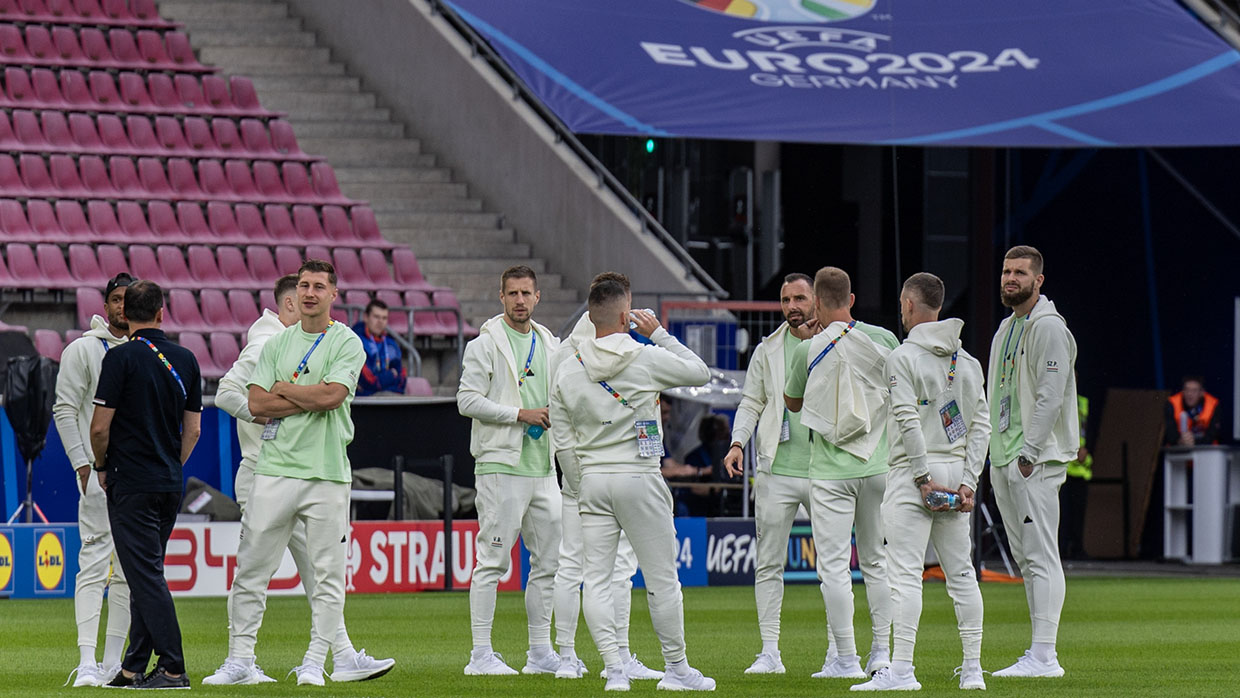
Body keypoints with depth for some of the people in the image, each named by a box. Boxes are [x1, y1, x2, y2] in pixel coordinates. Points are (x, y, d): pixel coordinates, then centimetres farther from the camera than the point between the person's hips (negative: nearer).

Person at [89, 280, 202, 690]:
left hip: (131, 485, -6)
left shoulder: (121, 358, -11)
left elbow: (100, 427, -11)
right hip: (171, 485, 6)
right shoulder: (185, 360, 7)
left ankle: (173, 668, -13)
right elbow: (193, 430, 11)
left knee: (146, 575, -7)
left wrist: (101, 467, 5)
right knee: (146, 574, 14)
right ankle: (133, 668, 16)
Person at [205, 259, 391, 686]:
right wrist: (310, 398, -7)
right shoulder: (277, 343, 13)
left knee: (327, 574, -2)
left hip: (327, 473, -3)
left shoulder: (347, 343, 2)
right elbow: (256, 404, 2)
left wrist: (284, 388, 0)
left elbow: (329, 396, -13)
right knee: (251, 568, 1)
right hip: (274, 470, 3)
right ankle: (240, 660, 7)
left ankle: (314, 663, 5)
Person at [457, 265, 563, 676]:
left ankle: (540, 653, 15)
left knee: (548, 561, 8)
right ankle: (481, 655, -7)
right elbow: (468, 401, -11)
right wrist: (520, 414, -16)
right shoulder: (486, 344, -4)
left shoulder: (551, 345, 16)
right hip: (501, 464, -7)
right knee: (493, 561, -8)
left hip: (543, 468, 7)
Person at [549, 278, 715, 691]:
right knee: (661, 577, 5)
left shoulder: (568, 371, 4)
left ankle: (614, 669, -6)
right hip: (638, 478, -3)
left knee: (596, 577, 3)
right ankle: (676, 669, 12)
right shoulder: (648, 358, -7)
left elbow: (562, 438, 9)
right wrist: (659, 334, 11)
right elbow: (700, 372, 8)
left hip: (592, 481, 3)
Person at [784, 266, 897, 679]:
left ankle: (846, 659, -5)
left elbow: (793, 402, 11)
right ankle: (882, 652, 12)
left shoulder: (808, 351, -6)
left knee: (834, 565, -1)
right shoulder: (883, 340, -1)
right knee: (877, 561, 13)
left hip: (830, 471, -3)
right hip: (878, 466, 3)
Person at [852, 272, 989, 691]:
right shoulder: (968, 361, 12)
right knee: (961, 573, 10)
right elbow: (981, 425, 7)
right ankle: (973, 669, 9)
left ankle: (901, 669, -15)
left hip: (913, 472, -6)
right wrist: (968, 481, 3)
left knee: (905, 573, -9)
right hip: (957, 472, 6)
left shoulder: (903, 357, -7)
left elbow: (908, 421, -16)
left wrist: (923, 476, -14)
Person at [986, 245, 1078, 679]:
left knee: (1040, 556, -13)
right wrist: (998, 455, 15)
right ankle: (1039, 653, 13)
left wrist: (1029, 453, -20)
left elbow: (1050, 396, -17)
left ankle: (1044, 657, -17)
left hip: (1037, 458, -10)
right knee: (1025, 557, 10)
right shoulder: (1006, 329, 20)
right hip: (1003, 460, 10)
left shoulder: (1048, 327, -9)